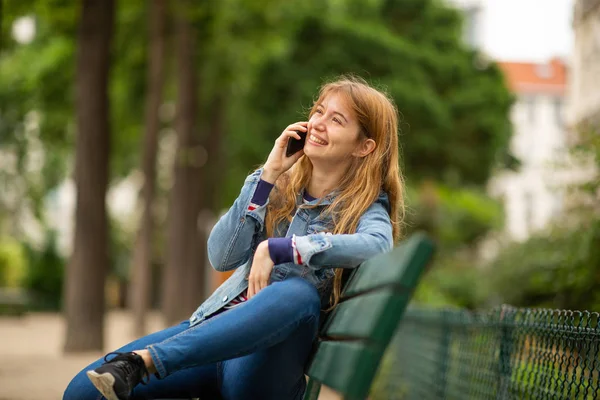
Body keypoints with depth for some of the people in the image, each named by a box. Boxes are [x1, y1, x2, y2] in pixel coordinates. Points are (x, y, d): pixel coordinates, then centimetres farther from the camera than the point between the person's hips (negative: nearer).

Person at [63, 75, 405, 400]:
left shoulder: (365, 206, 1)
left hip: (265, 360, -4)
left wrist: (274, 249, -26)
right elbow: (222, 258, -2)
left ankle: (142, 361, -45)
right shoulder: (282, 186, 11)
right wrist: (267, 176, -7)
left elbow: (379, 244, -26)